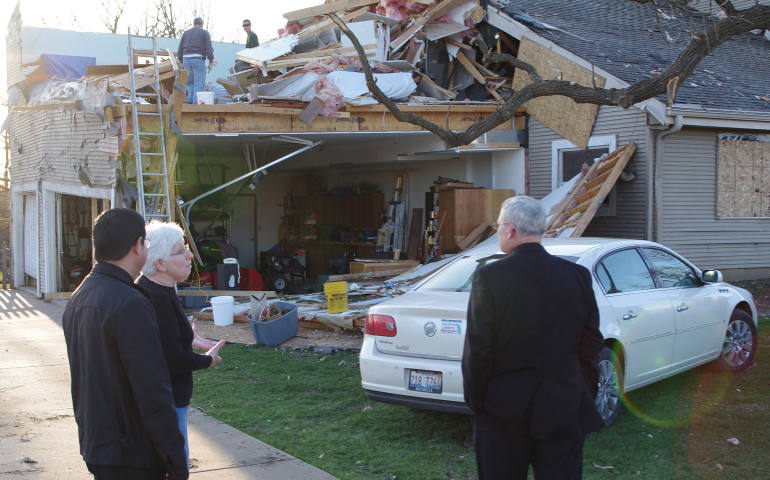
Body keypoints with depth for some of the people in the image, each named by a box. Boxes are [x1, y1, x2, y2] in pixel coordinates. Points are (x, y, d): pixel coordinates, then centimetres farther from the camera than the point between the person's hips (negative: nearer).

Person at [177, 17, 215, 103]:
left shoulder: (186, 33, 17)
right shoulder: (205, 33, 5)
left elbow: (180, 48, 14)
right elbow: (209, 48, -7)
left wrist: (181, 61, 20)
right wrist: (211, 61, -3)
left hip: (186, 59, 5)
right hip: (198, 60, -5)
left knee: (190, 82, 17)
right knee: (199, 83, -4)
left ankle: (189, 100, 5)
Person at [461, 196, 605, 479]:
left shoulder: (489, 277, -12)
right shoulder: (578, 276, -1)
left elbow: (477, 349, -11)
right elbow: (591, 346, 4)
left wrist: (474, 400, 1)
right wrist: (585, 398, 15)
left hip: (503, 413, -3)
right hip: (563, 410, 3)